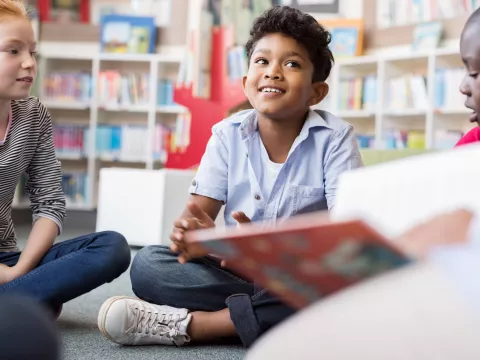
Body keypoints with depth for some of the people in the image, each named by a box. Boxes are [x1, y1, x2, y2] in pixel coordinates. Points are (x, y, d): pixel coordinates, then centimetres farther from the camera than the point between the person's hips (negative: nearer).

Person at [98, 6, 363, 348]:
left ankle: (189, 323, -27)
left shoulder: (335, 138, -9)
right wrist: (194, 235, -32)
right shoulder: (228, 134, 0)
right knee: (147, 264, -18)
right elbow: (198, 213, -5)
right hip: (238, 271, 2)